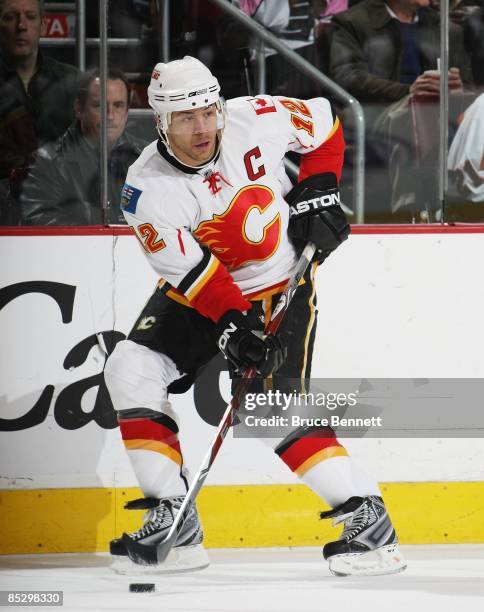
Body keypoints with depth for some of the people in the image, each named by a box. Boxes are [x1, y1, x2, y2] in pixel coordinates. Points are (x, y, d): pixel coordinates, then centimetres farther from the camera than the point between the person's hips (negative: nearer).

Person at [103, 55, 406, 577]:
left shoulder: (257, 120, -19)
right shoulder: (147, 187, -20)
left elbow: (323, 122, 1)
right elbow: (190, 273, -23)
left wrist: (318, 193, -6)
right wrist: (233, 323, -35)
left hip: (280, 285, -3)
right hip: (199, 294, 3)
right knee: (131, 370, -14)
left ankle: (366, 517, -12)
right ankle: (172, 524, -10)